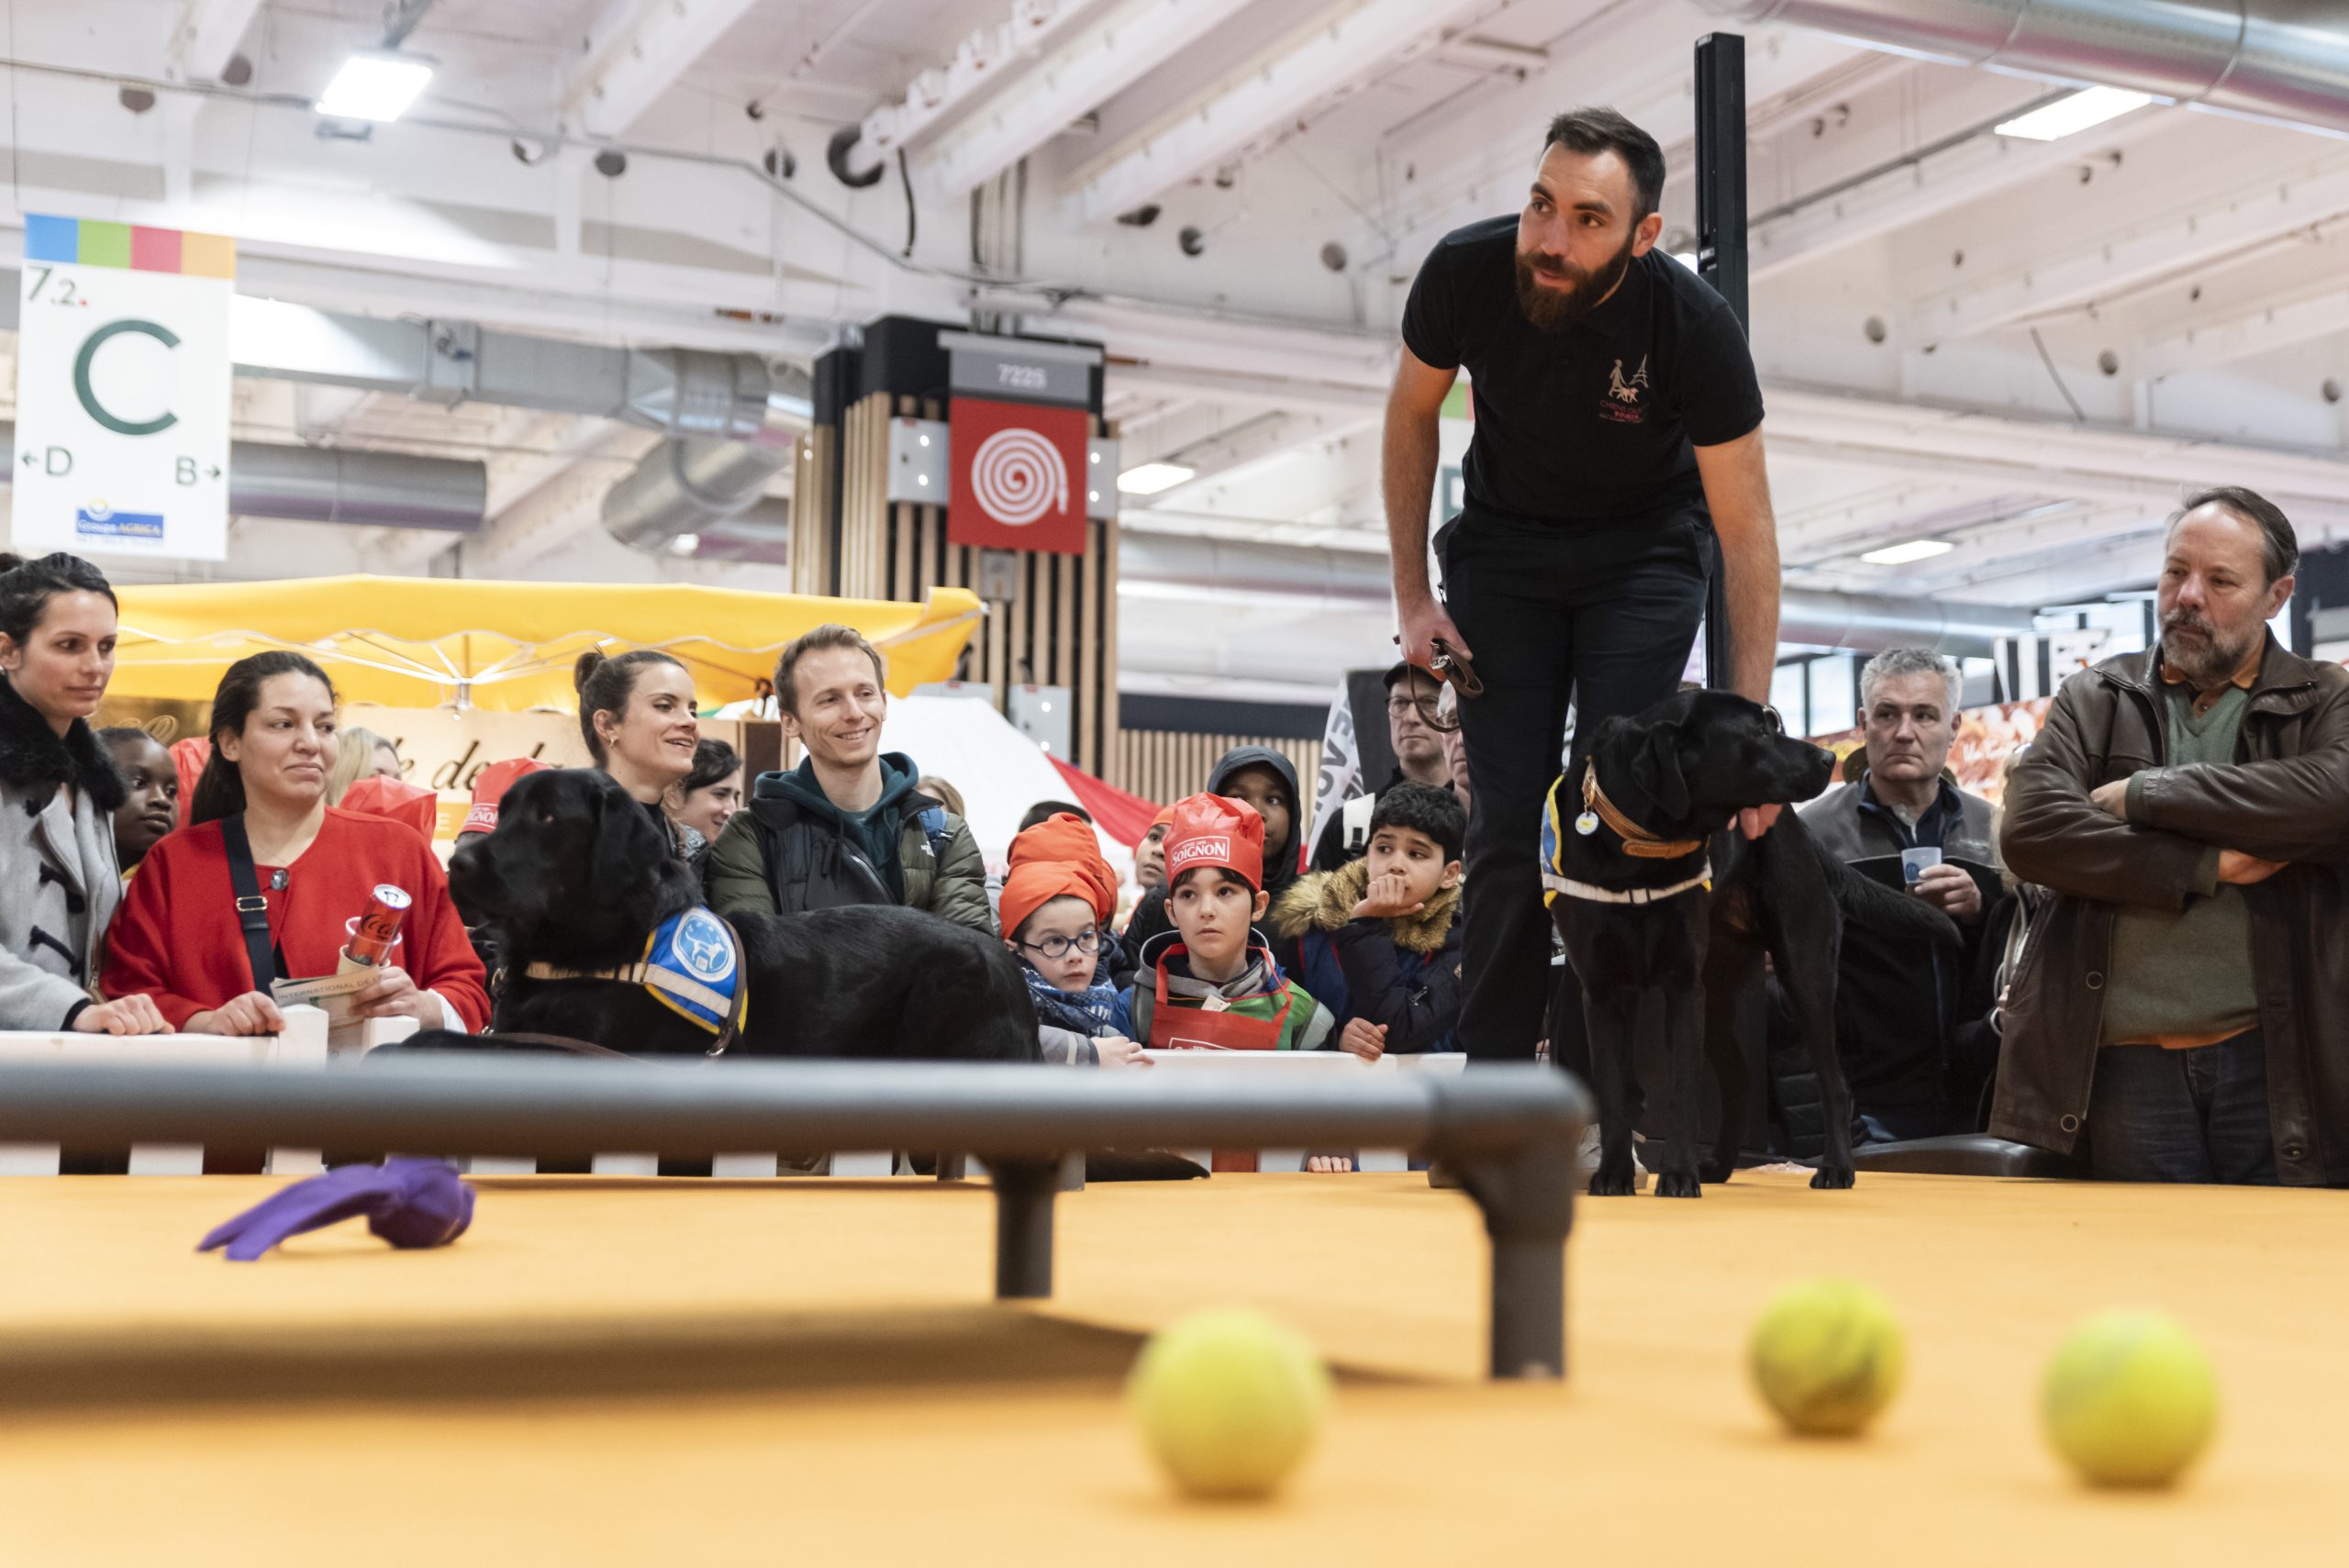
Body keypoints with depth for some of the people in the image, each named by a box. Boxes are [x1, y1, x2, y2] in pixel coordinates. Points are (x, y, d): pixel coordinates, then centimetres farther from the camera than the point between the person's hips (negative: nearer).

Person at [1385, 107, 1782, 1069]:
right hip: (1505, 543, 2)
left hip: (1645, 549, -1)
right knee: (1509, 819, -7)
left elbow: (1746, 530, -22)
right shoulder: (1466, 270, -23)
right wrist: (1412, 597, -5)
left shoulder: (1695, 327, -28)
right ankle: (1491, 1074, 1)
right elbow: (1412, 415, -3)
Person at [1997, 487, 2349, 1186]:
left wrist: (2143, 795, -9)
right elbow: (2030, 829, -4)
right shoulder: (2093, 700, 13)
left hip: (2274, 1059, 0)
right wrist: (2209, 866, -10)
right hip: (2126, 1067, 1)